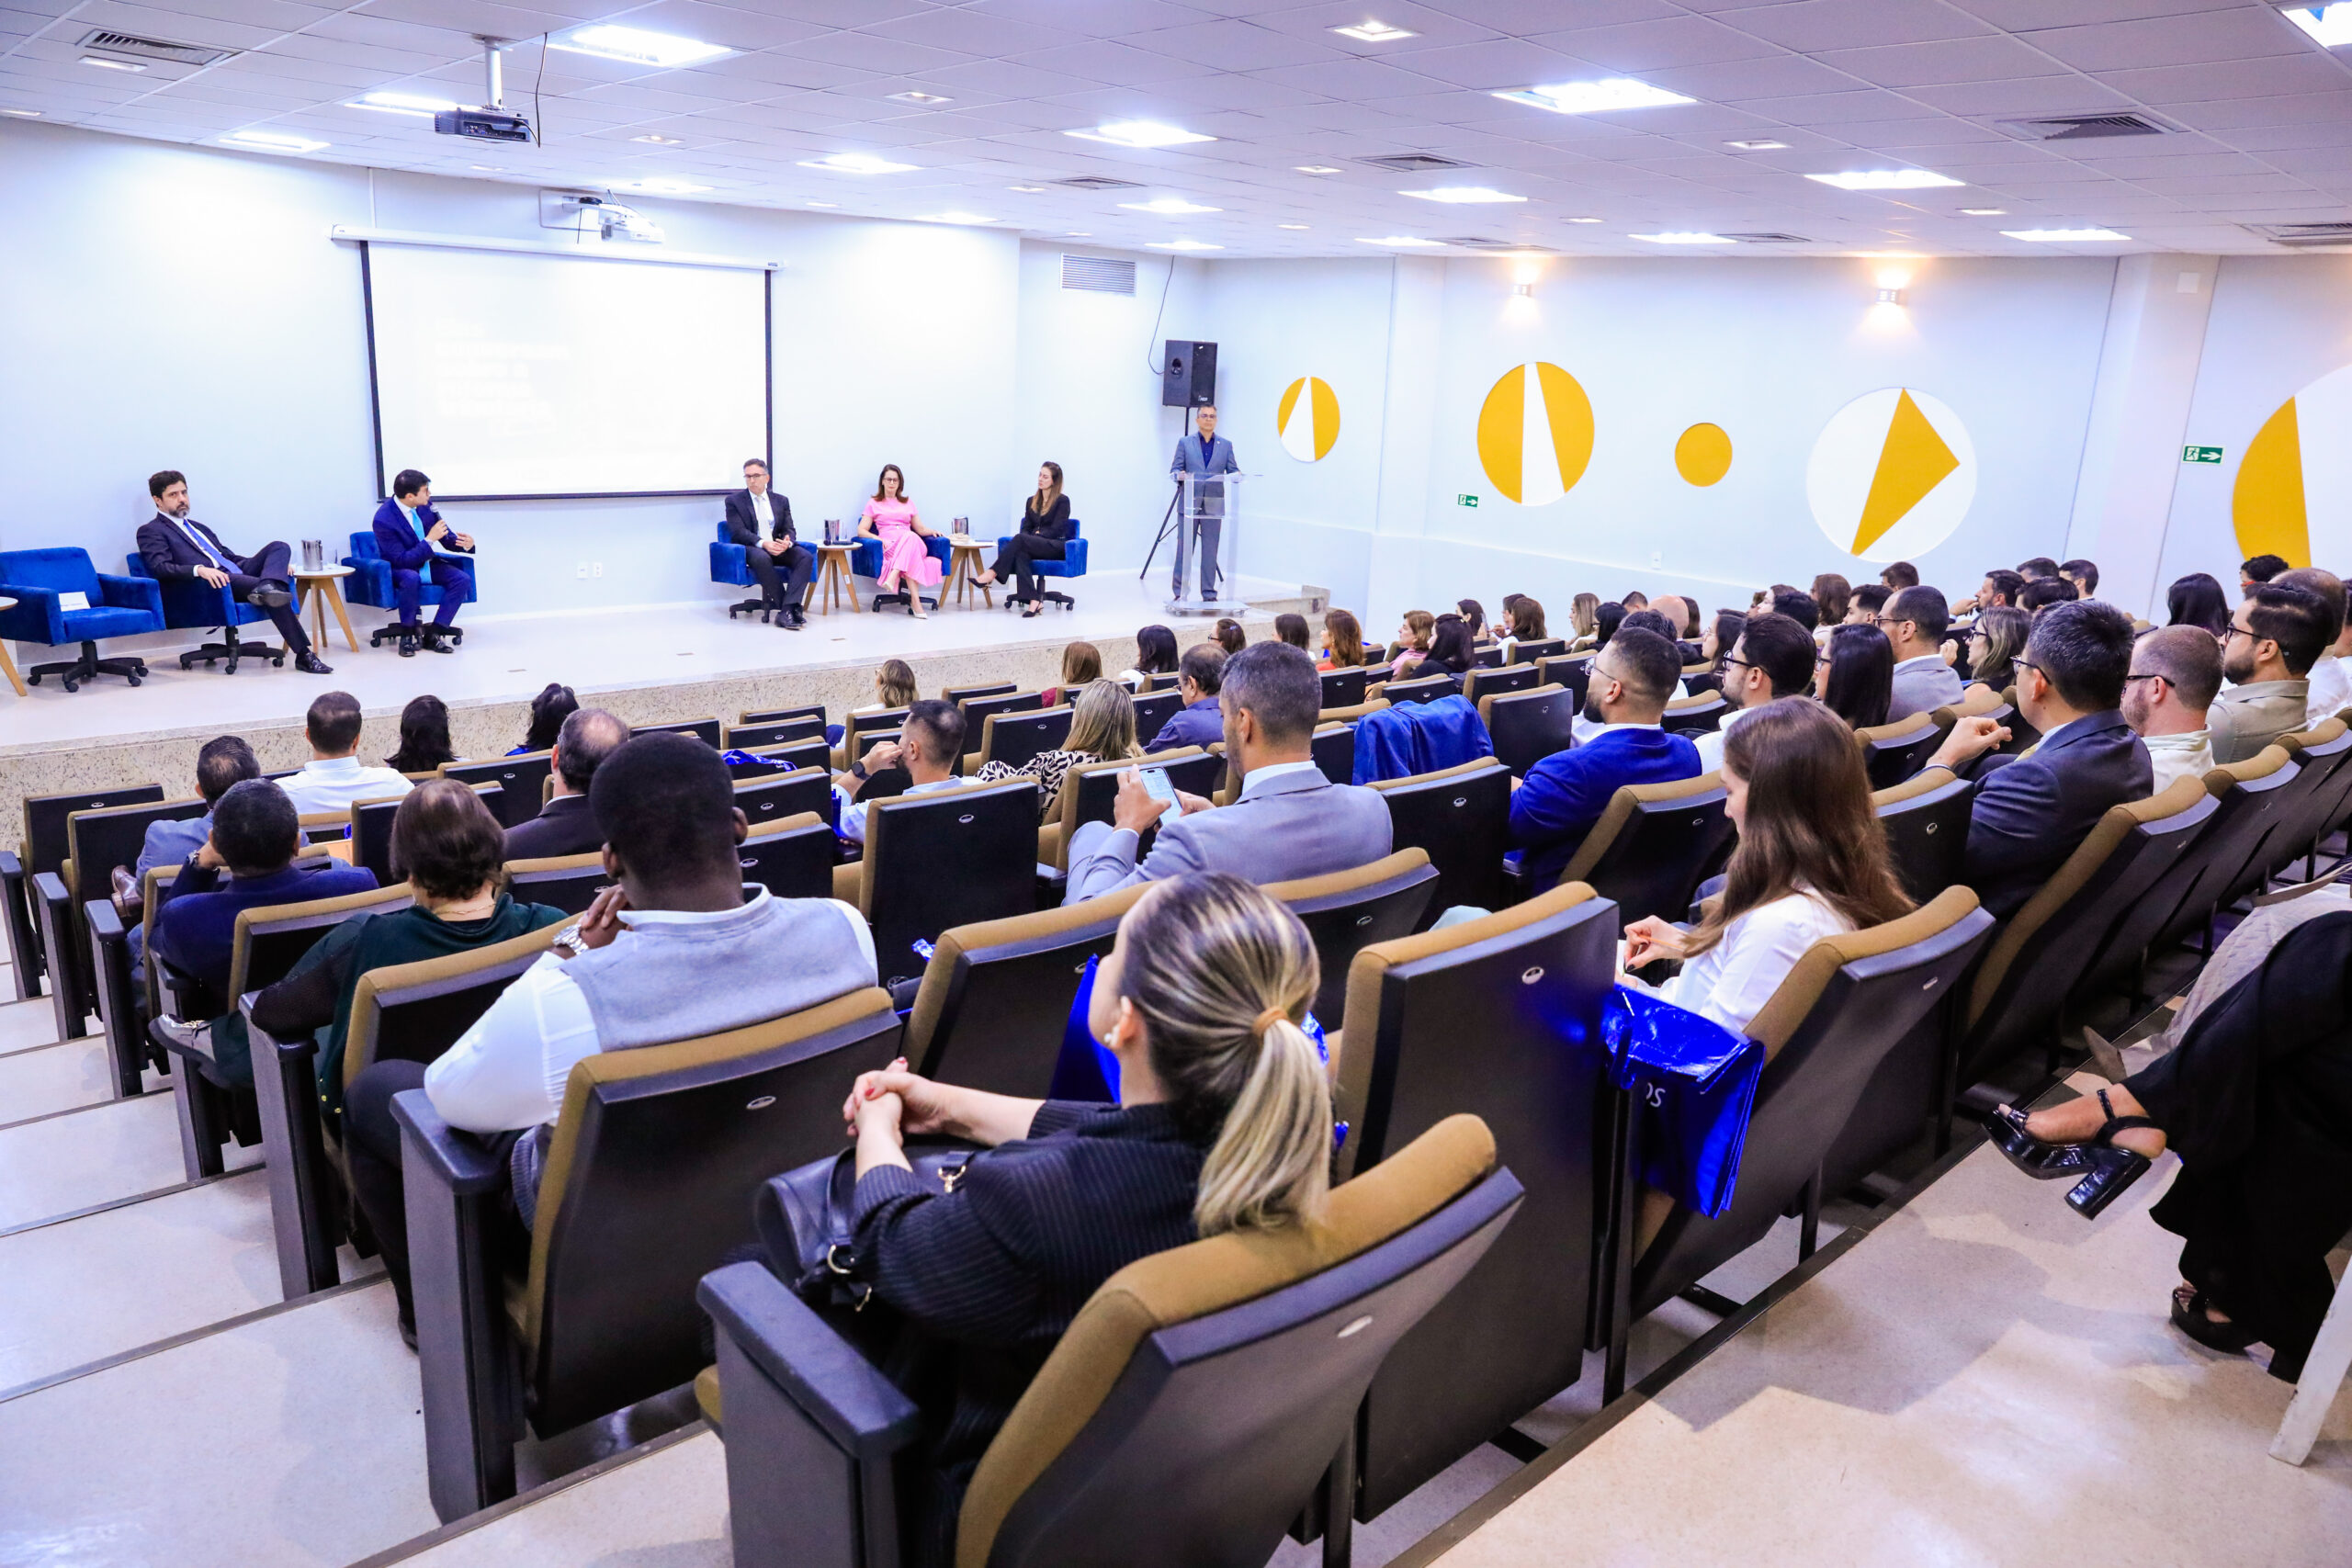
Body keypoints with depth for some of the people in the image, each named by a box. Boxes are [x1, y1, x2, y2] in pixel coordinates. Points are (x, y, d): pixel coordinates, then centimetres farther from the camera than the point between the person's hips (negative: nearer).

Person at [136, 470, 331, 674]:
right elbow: (161, 569, -9)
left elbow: (229, 556, 31)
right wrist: (199, 570, -29)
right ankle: (304, 655, -32)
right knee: (274, 593, -30)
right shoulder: (150, 531, 8)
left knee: (279, 546, -15)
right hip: (210, 588, -7)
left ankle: (266, 587, -46)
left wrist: (278, 564, 14)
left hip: (238, 575, 8)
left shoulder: (198, 527, 32)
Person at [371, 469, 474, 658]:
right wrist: (430, 539, -30)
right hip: (401, 568, -6)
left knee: (463, 578, -20)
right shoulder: (383, 520, -23)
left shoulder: (425, 505, -6)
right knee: (411, 578, -40)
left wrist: (464, 543, -19)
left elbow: (446, 536, 4)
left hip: (428, 564, 6)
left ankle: (433, 634, -15)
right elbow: (401, 560, -24)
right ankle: (407, 635, -20)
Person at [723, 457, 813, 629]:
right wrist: (763, 544, -24)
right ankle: (790, 609, -36)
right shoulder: (734, 501, 5)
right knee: (762, 558, -40)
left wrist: (787, 541, -17)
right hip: (751, 549, -4)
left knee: (806, 557, -25)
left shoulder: (781, 501, 16)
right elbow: (739, 532, -7)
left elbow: (789, 529, 10)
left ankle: (787, 609, -36)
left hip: (779, 547, 4)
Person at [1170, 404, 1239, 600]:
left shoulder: (1226, 445, 13)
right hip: (1190, 502, -1)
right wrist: (1179, 475, -18)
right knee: (1184, 548, -1)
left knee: (1210, 550, 2)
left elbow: (1233, 471, 8)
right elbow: (1174, 469, 5)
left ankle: (1209, 593, 8)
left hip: (1213, 504, 1)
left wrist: (1237, 475, -15)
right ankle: (1180, 592, 5)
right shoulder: (1185, 442, 9)